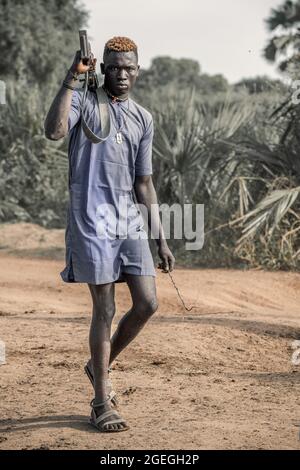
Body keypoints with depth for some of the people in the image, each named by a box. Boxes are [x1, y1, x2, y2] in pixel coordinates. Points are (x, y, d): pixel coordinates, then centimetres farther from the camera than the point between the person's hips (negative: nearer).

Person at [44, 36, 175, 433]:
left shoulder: (143, 119, 14)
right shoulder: (83, 100, 0)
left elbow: (144, 183, 15)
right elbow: (54, 131, -23)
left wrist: (161, 240, 11)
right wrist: (72, 77, -22)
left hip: (130, 220, 5)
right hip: (92, 218, -5)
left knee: (147, 303, 0)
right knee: (105, 309, -4)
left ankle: (100, 366, 25)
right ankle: (102, 402, 7)